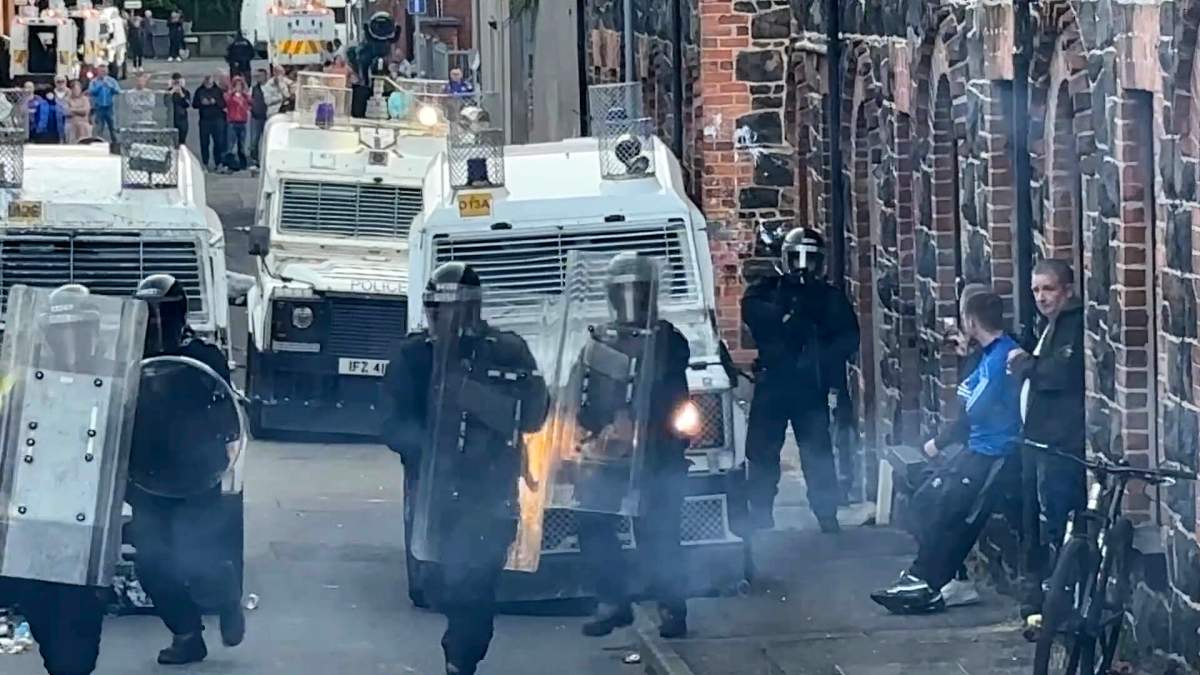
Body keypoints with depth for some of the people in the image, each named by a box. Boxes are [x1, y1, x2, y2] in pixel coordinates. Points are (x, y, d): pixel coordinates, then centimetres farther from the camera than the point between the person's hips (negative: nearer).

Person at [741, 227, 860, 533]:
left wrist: (821, 358, -17)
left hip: (811, 387, 0)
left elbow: (848, 339, -1)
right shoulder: (766, 289, 6)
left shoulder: (830, 297, 7)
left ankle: (827, 517, 6)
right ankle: (760, 520, 10)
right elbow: (752, 312, -15)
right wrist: (785, 316, -26)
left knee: (818, 452, -1)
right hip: (772, 384, 0)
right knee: (762, 451, 2)